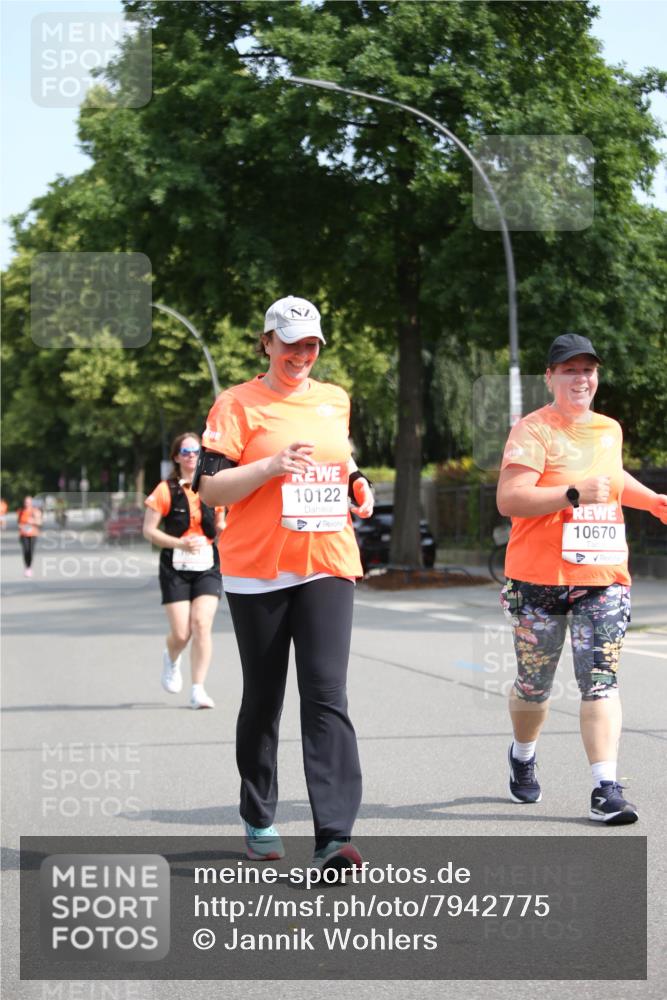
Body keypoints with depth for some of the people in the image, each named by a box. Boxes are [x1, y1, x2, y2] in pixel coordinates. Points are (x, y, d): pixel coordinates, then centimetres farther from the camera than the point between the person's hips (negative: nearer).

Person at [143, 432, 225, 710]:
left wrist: (226, 528, -6)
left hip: (207, 567, 2)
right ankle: (171, 659, 33)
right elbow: (148, 530, -3)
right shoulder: (166, 490, -3)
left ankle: (198, 690, -7)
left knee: (201, 624, -14)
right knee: (181, 633, -5)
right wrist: (180, 543, -16)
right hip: (175, 568, -2)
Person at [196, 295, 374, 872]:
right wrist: (273, 466, -21)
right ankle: (259, 821, 25)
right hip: (258, 571, -2)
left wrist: (356, 482, 9)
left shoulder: (336, 401, 13)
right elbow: (211, 488, -8)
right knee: (263, 699, 8)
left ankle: (335, 836, -16)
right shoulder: (238, 404, -1)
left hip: (327, 565, 2)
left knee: (327, 695, -10)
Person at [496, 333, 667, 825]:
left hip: (604, 579, 4)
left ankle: (606, 789, -12)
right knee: (534, 684, 10)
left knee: (600, 682, -8)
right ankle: (523, 756, 38)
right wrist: (574, 494, -26)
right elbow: (509, 499, -20)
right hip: (540, 579, -4)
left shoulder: (610, 430, 13)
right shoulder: (532, 430, -8)